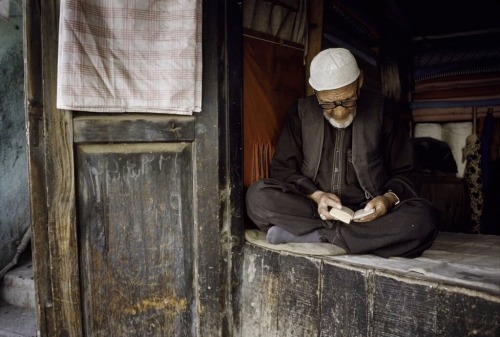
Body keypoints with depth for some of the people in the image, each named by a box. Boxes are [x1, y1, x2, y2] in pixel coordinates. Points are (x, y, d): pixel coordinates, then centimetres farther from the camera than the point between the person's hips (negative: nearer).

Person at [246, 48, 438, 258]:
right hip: (312, 208, 0)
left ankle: (316, 236, -27)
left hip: (368, 215, 0)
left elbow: (403, 173, 8)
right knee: (258, 195, -26)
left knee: (424, 217, -30)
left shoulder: (380, 111, 3)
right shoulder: (302, 112, 4)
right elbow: (281, 168, 3)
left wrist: (390, 198, -15)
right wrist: (315, 195, -16)